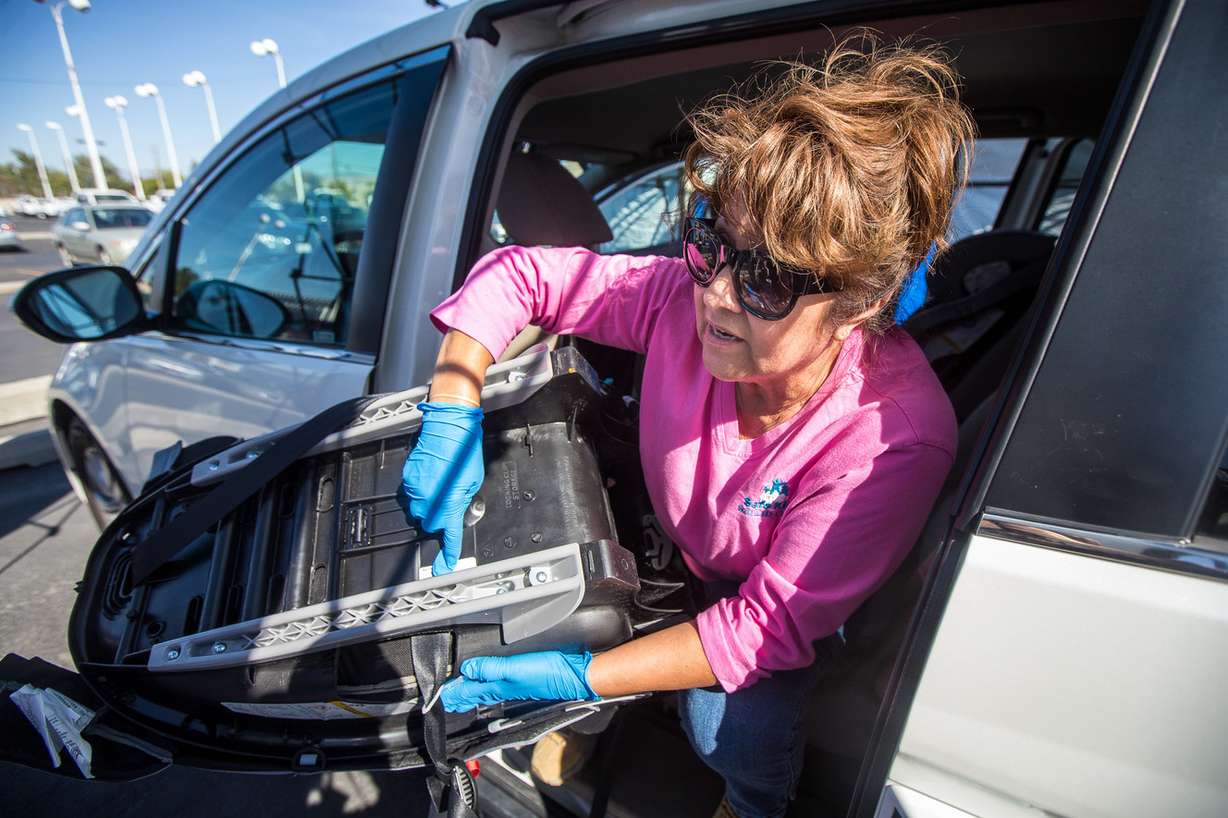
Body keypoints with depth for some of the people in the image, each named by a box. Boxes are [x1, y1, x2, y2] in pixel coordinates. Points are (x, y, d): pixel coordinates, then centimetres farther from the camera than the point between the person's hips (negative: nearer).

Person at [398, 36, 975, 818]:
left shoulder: (897, 435, -35)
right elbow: (512, 276, -16)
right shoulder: (687, 298, -28)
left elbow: (768, 625, -30)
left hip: (796, 592, -3)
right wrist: (452, 416, -28)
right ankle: (583, 727, 20)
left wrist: (578, 677, -32)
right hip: (669, 553, 4)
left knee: (733, 725, -25)